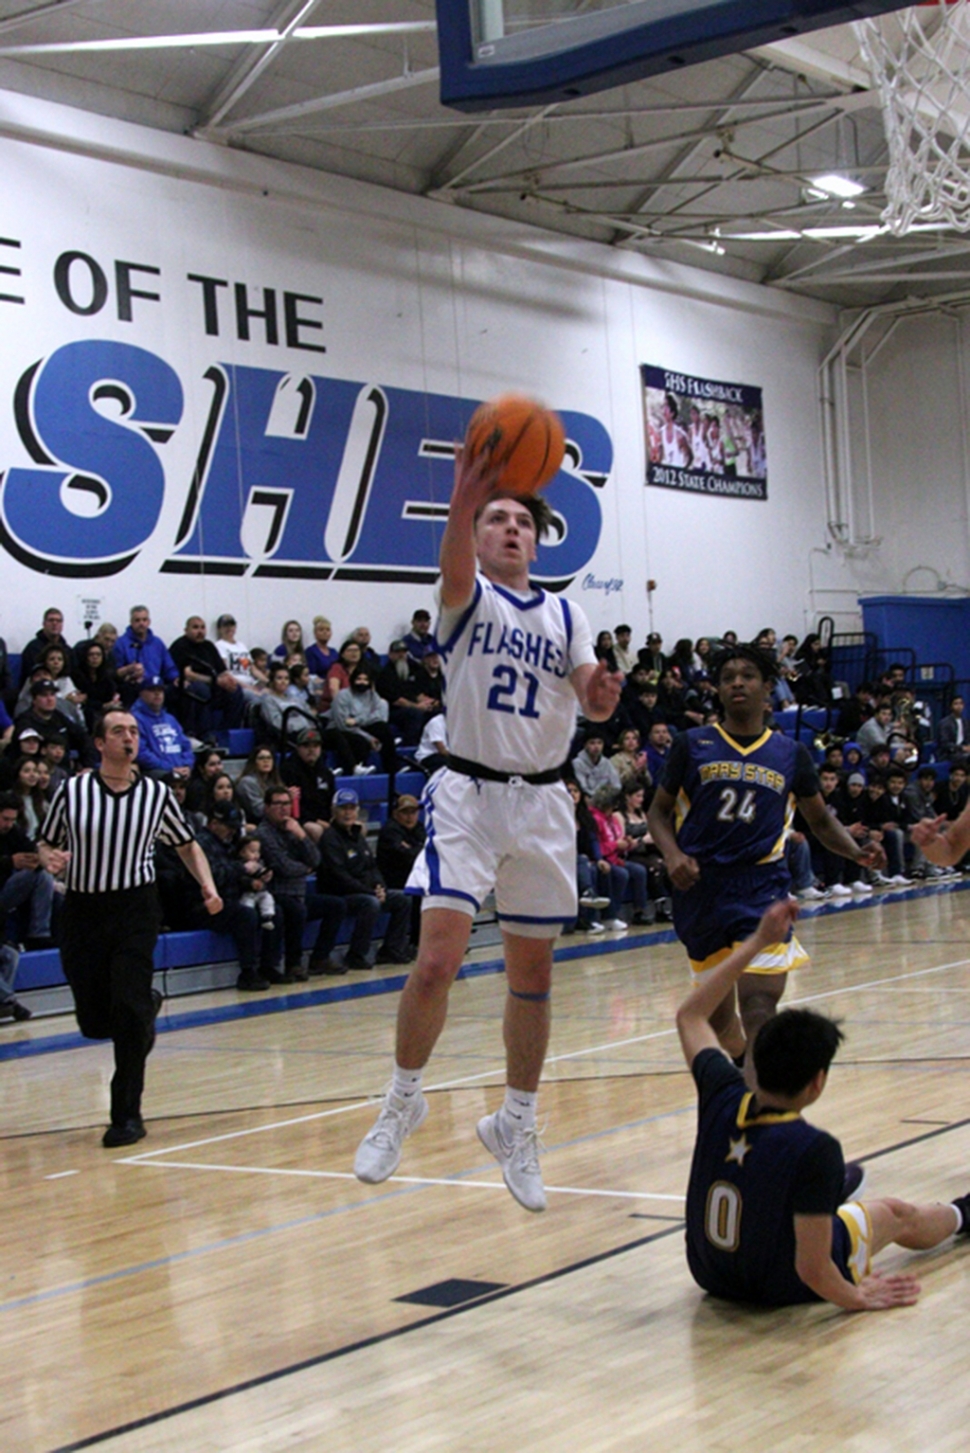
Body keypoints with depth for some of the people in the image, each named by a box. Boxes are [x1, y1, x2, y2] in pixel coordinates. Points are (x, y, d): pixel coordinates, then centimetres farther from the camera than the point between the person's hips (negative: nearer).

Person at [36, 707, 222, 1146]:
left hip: (135, 909, -1)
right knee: (94, 1023, 5)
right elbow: (45, 843, 9)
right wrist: (50, 859, -14)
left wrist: (208, 886, -4)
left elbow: (187, 845, 11)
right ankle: (146, 1008, 42)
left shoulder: (156, 794, 0)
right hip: (82, 910, 1)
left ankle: (127, 1114, -1)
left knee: (128, 1011, -14)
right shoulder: (71, 791, -1)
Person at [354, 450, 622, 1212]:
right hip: (469, 795, -4)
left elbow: (589, 691, -3)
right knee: (438, 959, -15)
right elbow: (454, 568, -25)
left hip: (543, 802, 4)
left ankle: (516, 1125, 24)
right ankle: (403, 1102, 8)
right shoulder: (468, 599, -1)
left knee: (533, 974, 10)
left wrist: (602, 698, -28)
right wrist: (462, 505, -47)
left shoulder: (565, 614, 10)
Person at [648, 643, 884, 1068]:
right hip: (700, 886, 1)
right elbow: (659, 810, 8)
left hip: (761, 886, -1)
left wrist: (857, 851, -3)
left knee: (758, 1007, -18)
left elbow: (820, 819, 16)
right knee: (717, 1012, 14)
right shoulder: (693, 745, 4)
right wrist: (673, 855, -12)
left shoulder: (791, 754, 7)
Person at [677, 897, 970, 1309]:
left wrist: (758, 941, -1)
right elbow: (811, 1270, -33)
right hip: (782, 1289, -4)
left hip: (709, 1273, 4)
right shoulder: (814, 1150, -35)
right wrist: (858, 1298, -12)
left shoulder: (722, 1102, -21)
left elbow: (690, 1016, -2)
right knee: (895, 1214, 23)